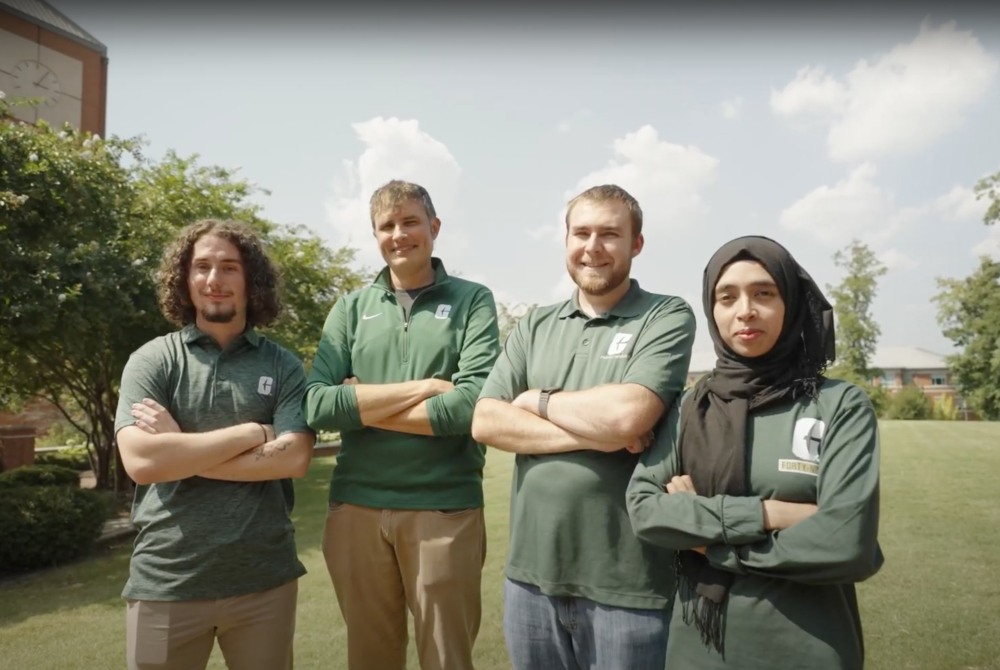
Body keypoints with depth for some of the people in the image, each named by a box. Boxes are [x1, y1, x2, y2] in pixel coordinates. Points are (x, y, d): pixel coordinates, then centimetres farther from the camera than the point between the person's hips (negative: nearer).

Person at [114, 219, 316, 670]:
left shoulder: (283, 366, 1)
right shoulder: (151, 361, -1)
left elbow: (293, 459, -12)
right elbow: (140, 461, -14)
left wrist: (180, 450, -12)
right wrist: (254, 433, -13)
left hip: (265, 579, 1)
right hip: (166, 583, 0)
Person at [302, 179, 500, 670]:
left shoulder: (472, 301, 0)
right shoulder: (351, 308, 7)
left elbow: (474, 404, -15)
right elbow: (316, 405, -6)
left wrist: (360, 407, -9)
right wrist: (425, 387, -13)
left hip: (445, 508, -2)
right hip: (356, 506, 3)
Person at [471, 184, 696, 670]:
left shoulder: (667, 317, -5)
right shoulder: (534, 326, 8)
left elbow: (628, 414, -21)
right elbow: (486, 422, -3)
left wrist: (538, 400, -5)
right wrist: (593, 436, -14)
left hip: (624, 582, -4)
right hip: (530, 571, 4)